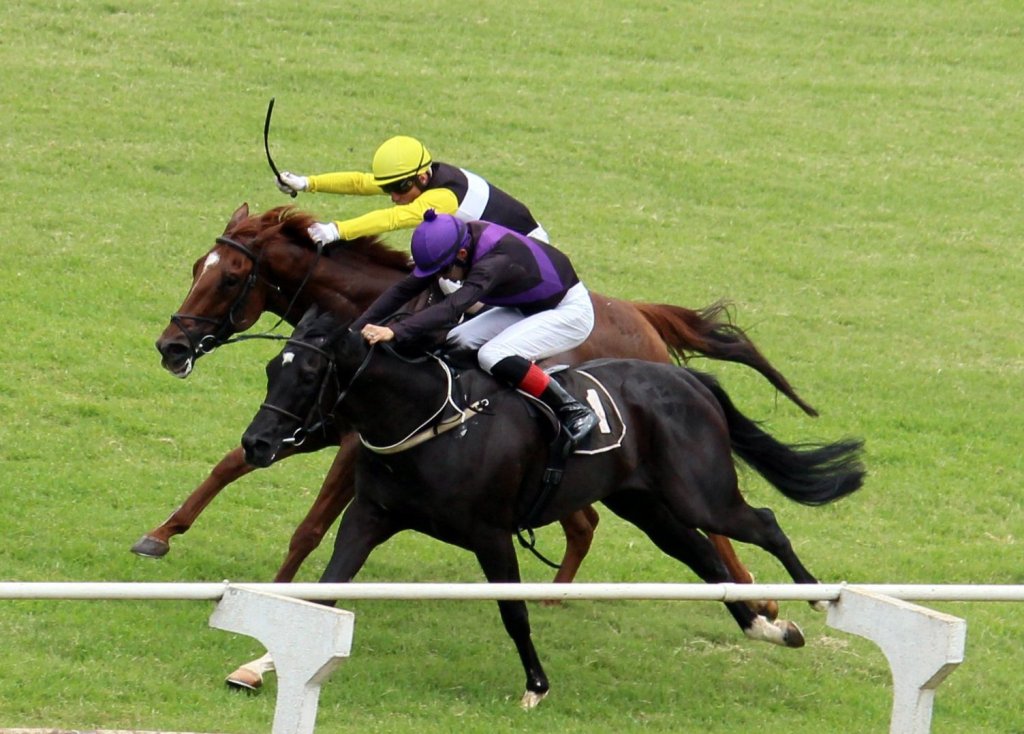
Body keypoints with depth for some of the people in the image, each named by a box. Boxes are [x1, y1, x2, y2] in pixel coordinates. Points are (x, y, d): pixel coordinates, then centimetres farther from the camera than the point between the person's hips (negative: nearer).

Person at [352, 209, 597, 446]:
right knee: (459, 341, -6)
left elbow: (451, 309, -48)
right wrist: (356, 329, -18)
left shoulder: (495, 262, -35)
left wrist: (395, 331, -59)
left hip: (571, 312, -9)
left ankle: (573, 412, -18)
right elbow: (404, 289, -9)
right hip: (526, 308, 9)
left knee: (493, 355, -28)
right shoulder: (461, 240, -12)